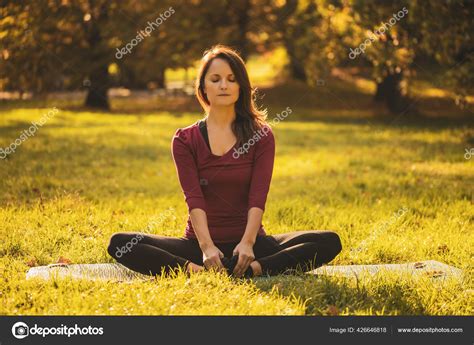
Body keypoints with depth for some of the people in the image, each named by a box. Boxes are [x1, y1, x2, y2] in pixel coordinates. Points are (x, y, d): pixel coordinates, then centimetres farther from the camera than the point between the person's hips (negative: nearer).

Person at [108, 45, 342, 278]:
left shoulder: (261, 136, 5)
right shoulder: (185, 140, 4)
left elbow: (258, 196, -8)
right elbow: (193, 198, -10)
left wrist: (247, 242, -26)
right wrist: (207, 246, -27)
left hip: (249, 243, 0)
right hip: (200, 242, 0)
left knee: (330, 242, -23)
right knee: (120, 243, -23)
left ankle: (250, 269, -39)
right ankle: (196, 269, -38)